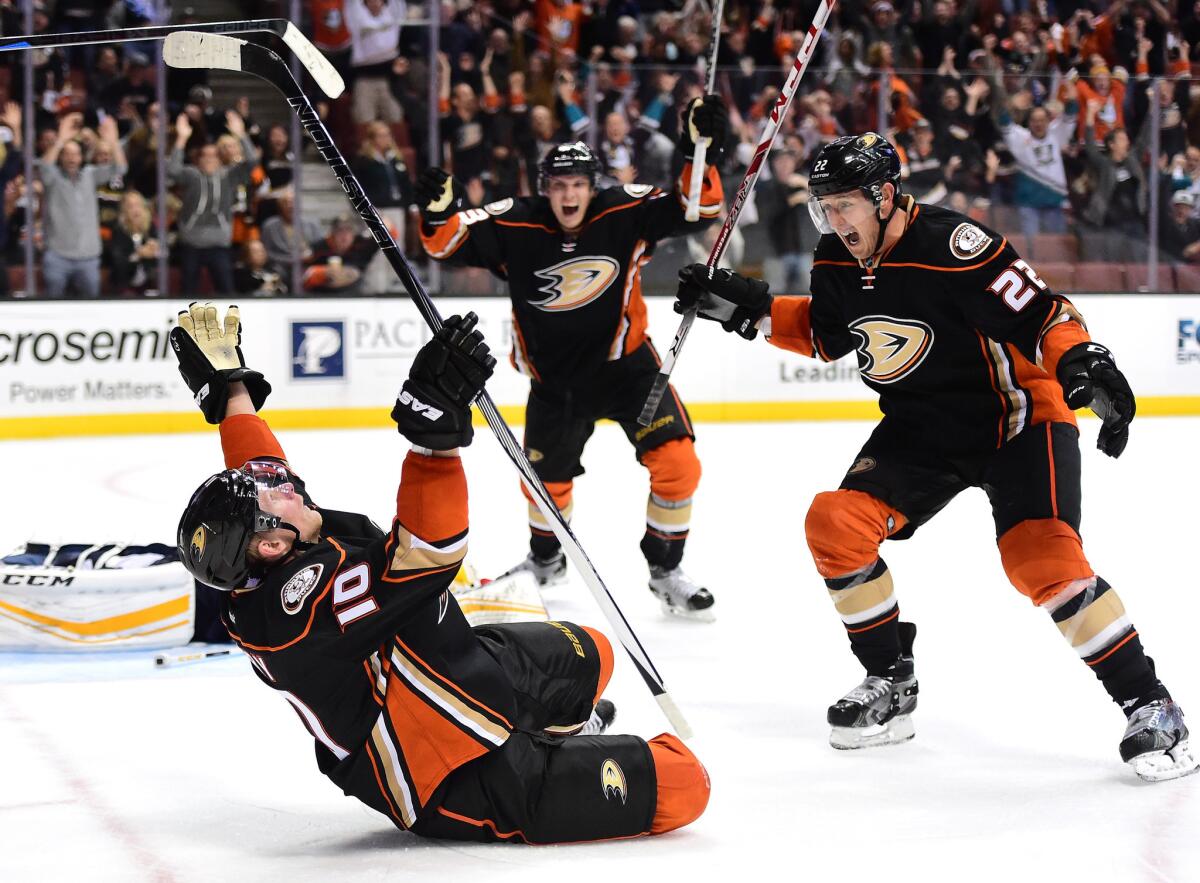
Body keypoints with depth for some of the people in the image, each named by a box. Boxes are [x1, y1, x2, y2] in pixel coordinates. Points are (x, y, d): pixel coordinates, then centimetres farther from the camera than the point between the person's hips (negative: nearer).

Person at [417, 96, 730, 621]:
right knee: (546, 479, 16)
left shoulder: (625, 213, -15)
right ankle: (545, 560, 49)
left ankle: (665, 571, 5)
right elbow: (448, 243, -14)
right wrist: (439, 213, -35)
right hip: (554, 377, 1)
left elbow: (698, 209, -18)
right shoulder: (516, 226, -14)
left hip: (625, 362, -1)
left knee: (677, 463, -15)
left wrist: (701, 152, -34)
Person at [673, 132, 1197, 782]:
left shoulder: (953, 247, -26)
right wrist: (748, 309, 7)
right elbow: (824, 335, 17)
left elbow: (1045, 316, -24)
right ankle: (890, 683, 9)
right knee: (835, 524, -9)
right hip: (921, 427, 7)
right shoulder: (838, 265, -3)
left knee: (1042, 558, -24)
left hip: (1017, 417, -7)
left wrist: (1081, 362, -41)